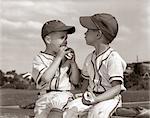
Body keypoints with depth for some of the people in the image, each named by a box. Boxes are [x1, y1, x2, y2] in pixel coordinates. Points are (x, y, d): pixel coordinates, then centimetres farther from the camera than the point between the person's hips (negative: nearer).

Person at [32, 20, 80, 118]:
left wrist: (73, 62, -2)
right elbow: (46, 79, -15)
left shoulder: (66, 58, 14)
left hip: (67, 96, 3)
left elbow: (75, 81, 12)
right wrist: (58, 57, -12)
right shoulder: (40, 59, 4)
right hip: (47, 97, -3)